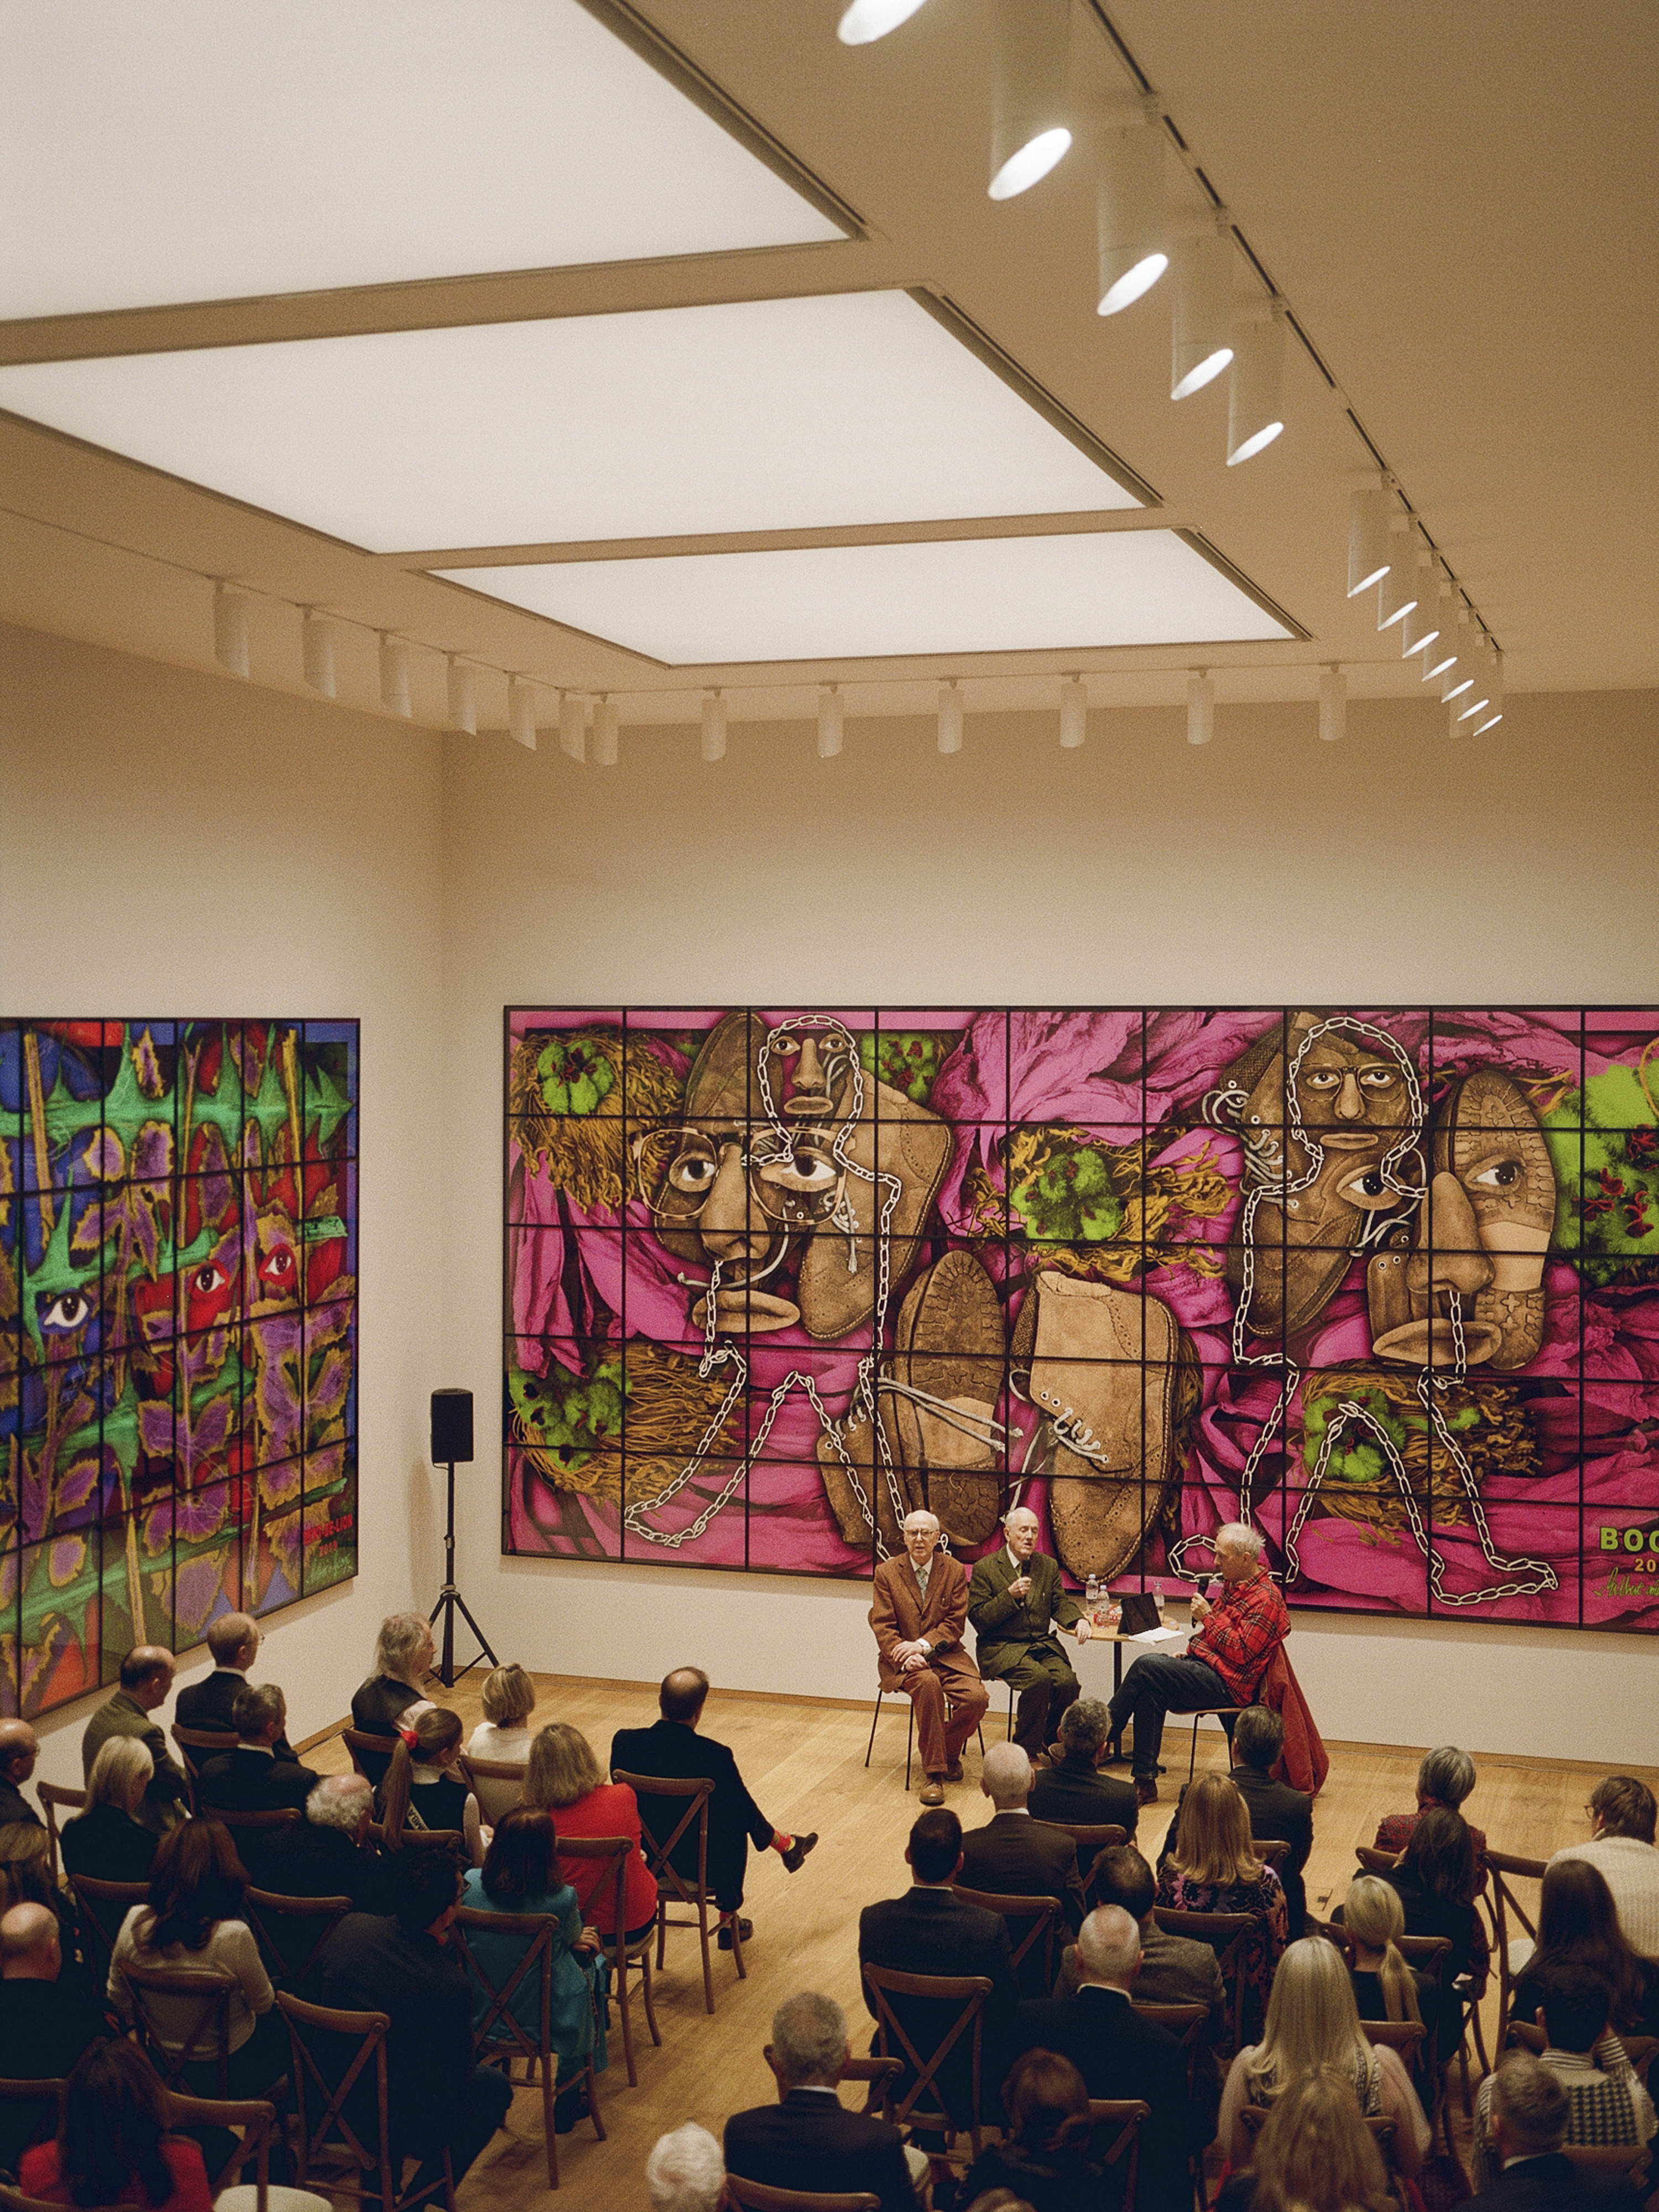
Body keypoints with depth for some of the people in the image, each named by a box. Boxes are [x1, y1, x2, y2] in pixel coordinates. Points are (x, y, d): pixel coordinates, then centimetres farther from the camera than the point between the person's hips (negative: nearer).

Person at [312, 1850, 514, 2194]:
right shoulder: (450, 1984, -26)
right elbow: (458, 2076, -11)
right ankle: (421, 2194, 13)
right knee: (495, 2084, 19)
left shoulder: (350, 1927, -11)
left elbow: (315, 1988, 10)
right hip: (401, 2130, -6)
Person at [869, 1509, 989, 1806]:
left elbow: (955, 1623, -1)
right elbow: (882, 1626, -3)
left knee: (976, 1697, -24)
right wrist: (905, 1656, -22)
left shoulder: (954, 1571, 5)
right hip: (902, 1661, -2)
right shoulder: (886, 1573, 2)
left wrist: (923, 1645, -18)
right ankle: (934, 1772, -26)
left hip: (945, 1655, 2)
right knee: (928, 1684, -35)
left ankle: (949, 1751, 7)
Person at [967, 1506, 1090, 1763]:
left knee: (1067, 1681, -24)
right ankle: (1027, 1747, -11)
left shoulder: (1049, 1566, 13)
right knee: (1039, 1678, -31)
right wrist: (1010, 1596, -19)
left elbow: (1060, 1603, 11)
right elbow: (978, 1619, -7)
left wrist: (1078, 1620, -12)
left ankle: (1053, 1743, 0)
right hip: (1001, 1648, -4)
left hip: (1044, 1644, 4)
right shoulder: (985, 1569, -2)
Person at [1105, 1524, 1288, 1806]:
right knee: (1149, 1692, -17)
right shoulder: (1234, 1585, 16)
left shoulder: (1266, 1599, -14)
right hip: (1205, 1663, 9)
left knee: (1147, 1666, -21)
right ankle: (1145, 1782, -17)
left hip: (1228, 1685, -9)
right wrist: (1190, 1652, 10)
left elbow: (1240, 1652, -20)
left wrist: (1208, 1618, -16)